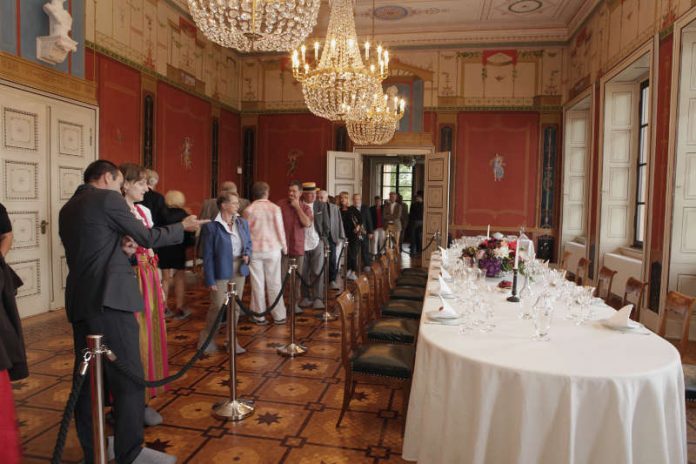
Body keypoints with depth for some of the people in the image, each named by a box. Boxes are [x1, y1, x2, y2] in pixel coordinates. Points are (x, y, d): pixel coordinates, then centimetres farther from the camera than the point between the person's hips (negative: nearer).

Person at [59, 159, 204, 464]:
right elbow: (146, 237, -4)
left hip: (80, 301, 9)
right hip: (108, 299, -9)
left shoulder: (68, 208, 18)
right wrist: (183, 226, 8)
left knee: (87, 376, 13)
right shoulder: (108, 199, -6)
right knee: (128, 377, -3)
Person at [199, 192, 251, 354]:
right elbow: (208, 255, -12)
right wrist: (210, 280, -13)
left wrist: (247, 254, -6)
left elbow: (248, 243, 17)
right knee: (217, 306, 2)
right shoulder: (211, 226, -12)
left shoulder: (243, 223, 4)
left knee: (235, 306, 12)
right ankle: (207, 337, 27)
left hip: (239, 270, 5)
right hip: (221, 271, -5)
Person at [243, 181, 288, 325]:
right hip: (272, 249, 0)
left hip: (254, 250, 1)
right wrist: (284, 246, 10)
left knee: (257, 284, 6)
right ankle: (279, 315, 13)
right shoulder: (275, 208, -5)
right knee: (274, 283, 7)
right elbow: (280, 229, -3)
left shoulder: (249, 210, -3)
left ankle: (259, 316, 11)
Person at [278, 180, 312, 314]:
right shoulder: (280, 204, -1)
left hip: (298, 247, 3)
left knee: (297, 278, 8)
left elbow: (307, 223, -10)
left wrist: (297, 207, -9)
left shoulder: (305, 208, 7)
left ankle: (295, 304, 20)